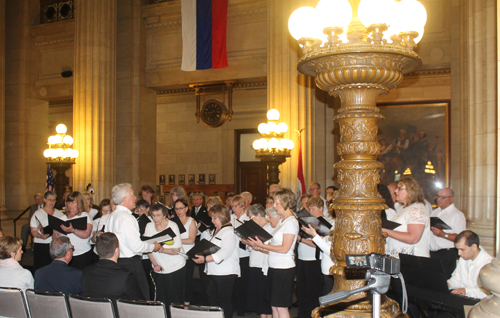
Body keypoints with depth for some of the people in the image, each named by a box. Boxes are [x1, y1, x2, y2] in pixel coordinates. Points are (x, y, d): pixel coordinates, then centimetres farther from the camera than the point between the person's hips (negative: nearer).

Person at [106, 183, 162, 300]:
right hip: (131, 263, -9)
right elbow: (136, 246, -21)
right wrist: (153, 247, -6)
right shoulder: (126, 218, -17)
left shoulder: (112, 216, 11)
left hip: (117, 261, 10)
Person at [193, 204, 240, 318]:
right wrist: (201, 255, 8)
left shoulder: (229, 232, -14)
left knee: (224, 300, -1)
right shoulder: (216, 231, 16)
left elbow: (224, 254, -23)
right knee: (211, 297, 10)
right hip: (214, 272, 9)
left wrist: (205, 259, -24)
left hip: (225, 273, -9)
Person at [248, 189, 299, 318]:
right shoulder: (282, 220, 15)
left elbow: (284, 248, -19)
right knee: (274, 306, 13)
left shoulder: (291, 222, -13)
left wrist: (263, 245, -15)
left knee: (281, 307, -2)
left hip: (284, 268, -9)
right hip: (274, 267, 9)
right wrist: (259, 247, 3)